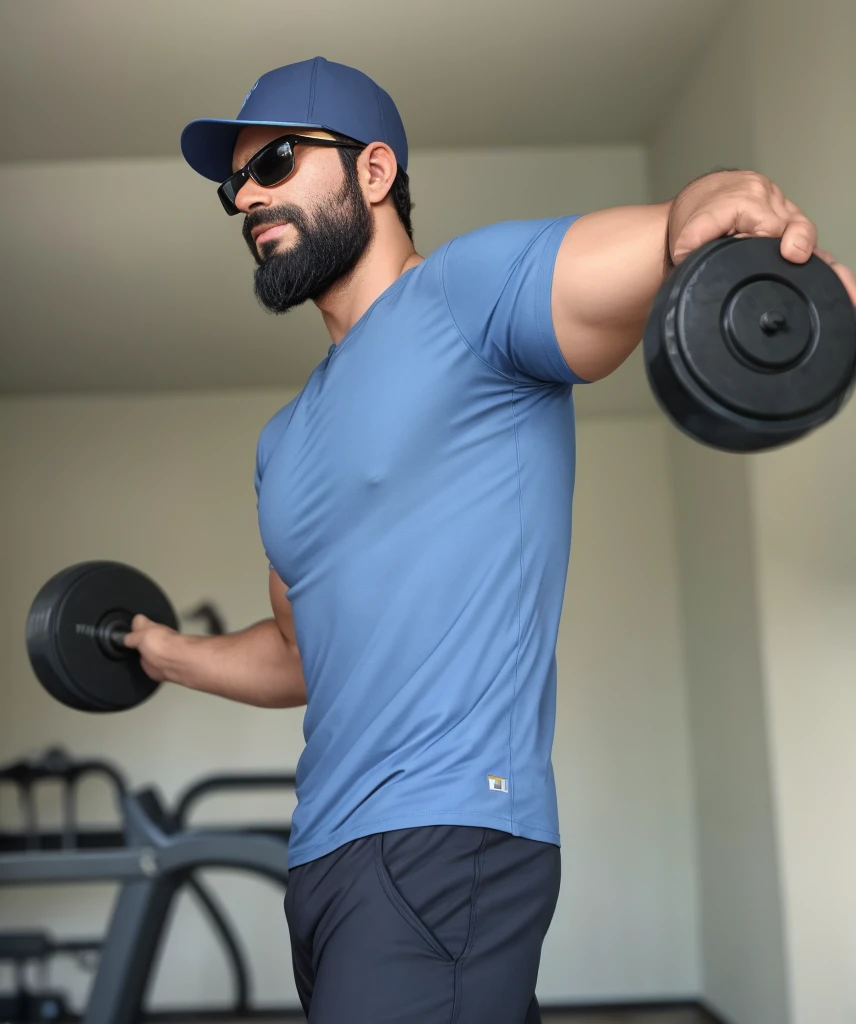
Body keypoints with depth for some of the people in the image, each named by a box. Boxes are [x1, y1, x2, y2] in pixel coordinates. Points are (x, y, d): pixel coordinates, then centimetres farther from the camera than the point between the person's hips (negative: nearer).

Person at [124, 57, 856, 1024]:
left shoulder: (468, 289, -4)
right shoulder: (284, 441, 20)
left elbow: (673, 244, -23)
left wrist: (715, 209, -43)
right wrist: (175, 654, 32)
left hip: (446, 840, -8)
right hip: (324, 855, 8)